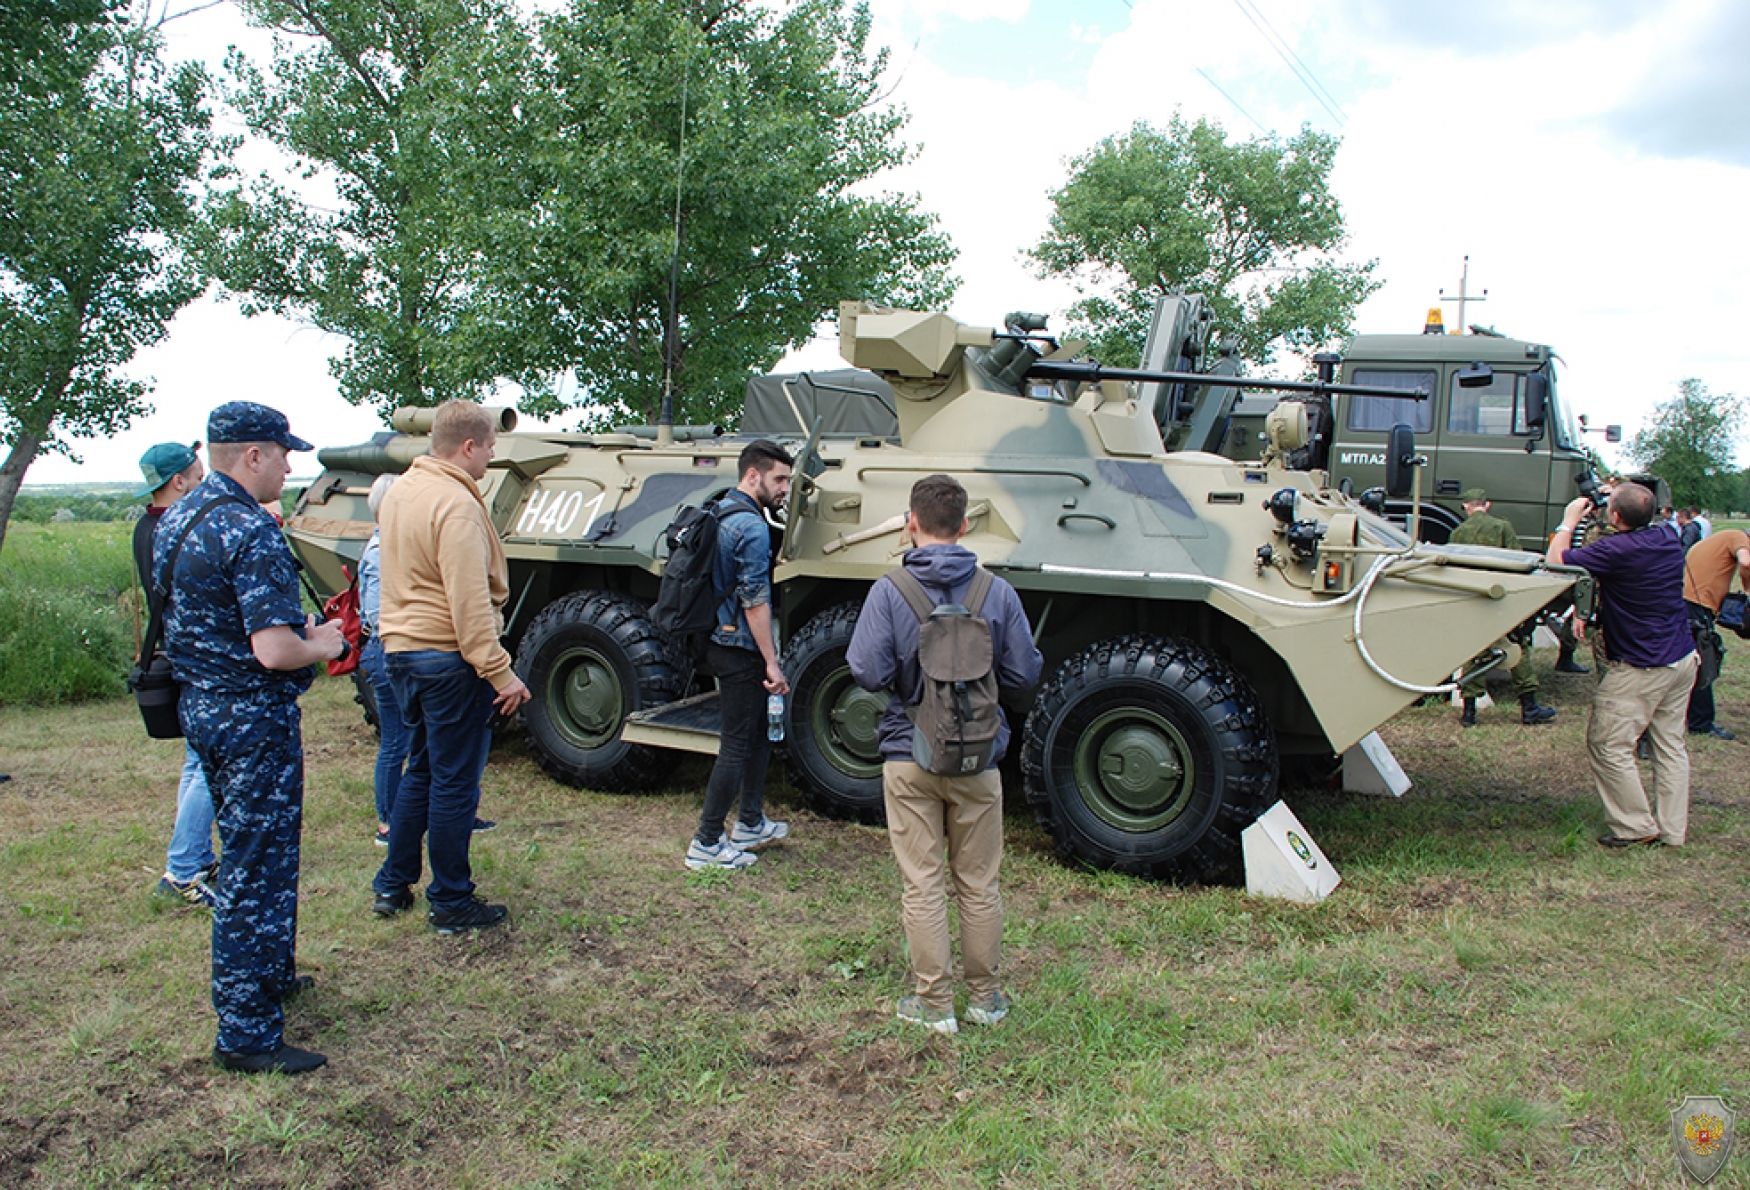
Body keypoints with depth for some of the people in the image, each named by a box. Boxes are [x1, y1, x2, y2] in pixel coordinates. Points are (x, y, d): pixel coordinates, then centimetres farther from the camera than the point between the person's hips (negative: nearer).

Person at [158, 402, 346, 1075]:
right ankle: (247, 1032, 6)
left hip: (200, 707, 10)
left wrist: (297, 630, 13)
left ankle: (271, 974, 39)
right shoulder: (251, 534, -22)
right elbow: (275, 652, -28)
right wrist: (323, 646, -7)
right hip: (253, 718, -10)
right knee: (256, 871, -2)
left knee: (248, 852, 23)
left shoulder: (177, 519, 9)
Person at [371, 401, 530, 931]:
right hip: (447, 658, -9)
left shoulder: (399, 491, 10)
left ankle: (392, 886, 29)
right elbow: (469, 603, -25)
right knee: (454, 783, 3)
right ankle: (450, 903, 14)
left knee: (422, 769, 22)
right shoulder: (456, 504, -19)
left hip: (400, 650, 9)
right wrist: (500, 673, -23)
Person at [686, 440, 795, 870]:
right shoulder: (751, 526, -19)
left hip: (721, 639, 10)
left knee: (759, 734, 21)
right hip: (739, 650, -10)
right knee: (737, 745, -1)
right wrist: (772, 664, -19)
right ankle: (706, 843, 7)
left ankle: (750, 824, 31)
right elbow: (755, 601, -22)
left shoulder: (722, 511, 12)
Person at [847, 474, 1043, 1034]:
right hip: (978, 759, 2)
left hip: (909, 756, -1)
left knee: (922, 886, 9)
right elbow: (1024, 674, -3)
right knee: (979, 884, 15)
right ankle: (985, 997, 27)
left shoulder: (888, 591, -11)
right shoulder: (997, 591, -6)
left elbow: (868, 672, -17)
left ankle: (935, 1004, 17)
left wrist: (906, 682, 5)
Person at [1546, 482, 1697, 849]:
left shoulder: (1616, 550, -22)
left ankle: (1636, 827, 9)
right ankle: (1673, 829, 19)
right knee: (1670, 745, 14)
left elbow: (1555, 560, -15)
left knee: (1608, 746, 2)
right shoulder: (1669, 540, 4)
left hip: (1641, 668, -9)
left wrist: (1570, 520, -1)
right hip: (1683, 658, 9)